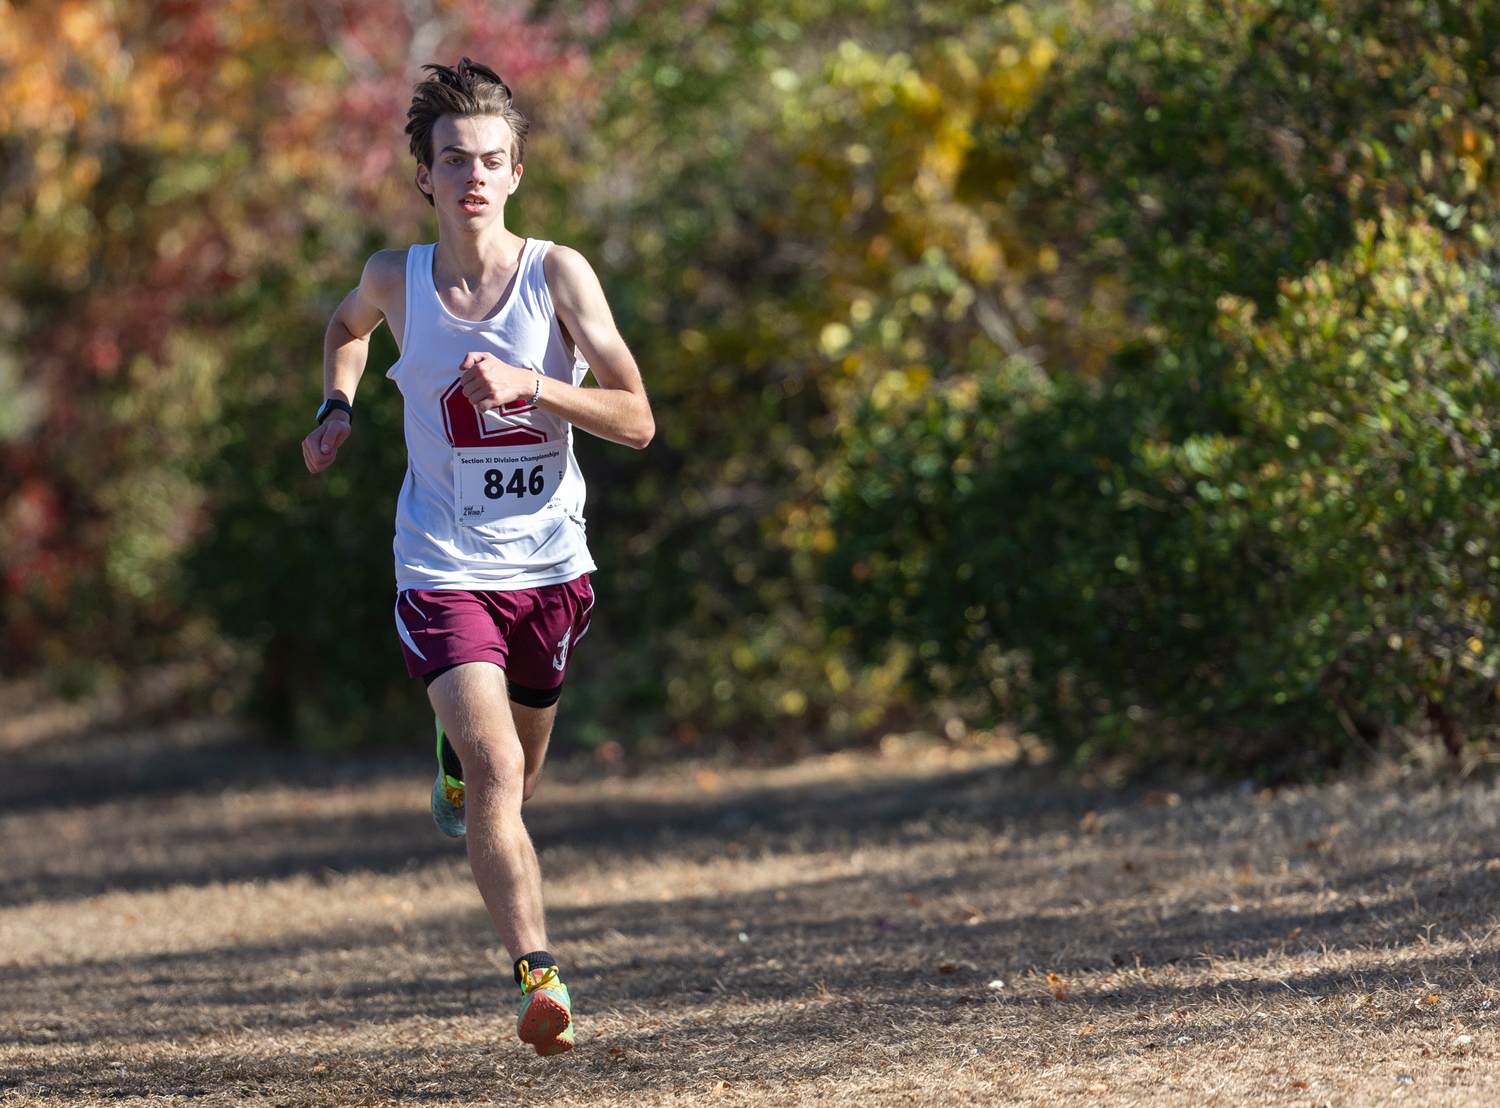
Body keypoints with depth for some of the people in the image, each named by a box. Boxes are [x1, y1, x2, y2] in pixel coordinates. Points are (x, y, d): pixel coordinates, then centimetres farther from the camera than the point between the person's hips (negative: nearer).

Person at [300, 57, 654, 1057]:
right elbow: (348, 326, 22)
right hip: (443, 571, -2)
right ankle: (539, 977, -26)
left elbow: (637, 419, -15)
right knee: (495, 774, -21)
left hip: (550, 567, 2)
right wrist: (339, 408, 5)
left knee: (514, 774, 21)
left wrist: (531, 387, -29)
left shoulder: (558, 273, -10)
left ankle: (460, 749, 57)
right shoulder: (397, 279, -5)